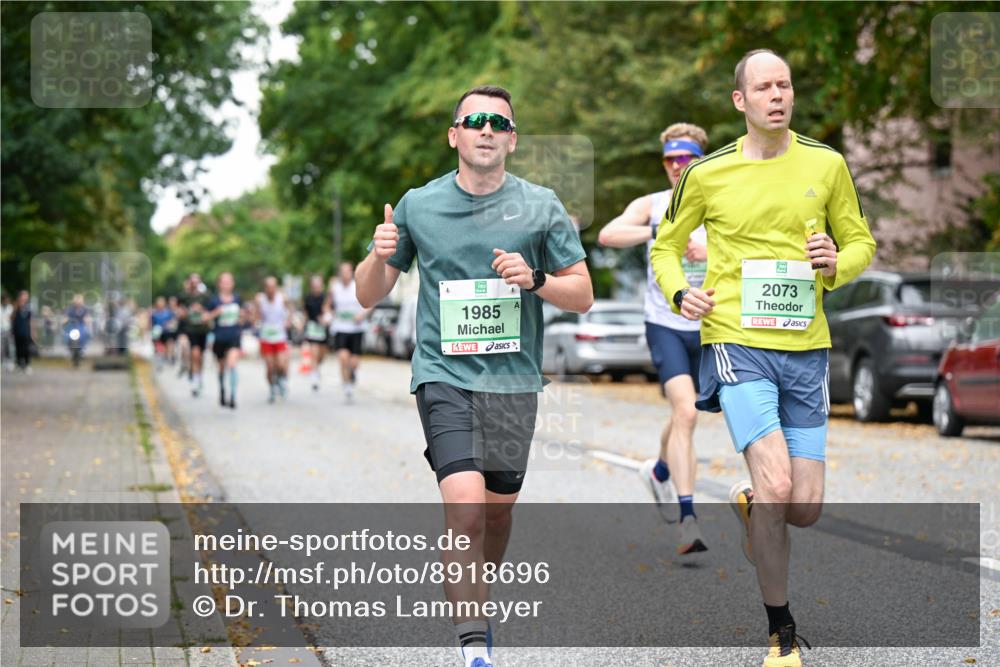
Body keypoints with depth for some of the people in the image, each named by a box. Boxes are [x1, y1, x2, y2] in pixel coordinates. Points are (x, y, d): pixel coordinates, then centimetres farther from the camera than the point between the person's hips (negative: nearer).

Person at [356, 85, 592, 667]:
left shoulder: (541, 205, 3)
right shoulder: (417, 206, 3)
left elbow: (583, 295, 6)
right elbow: (369, 296, 10)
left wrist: (536, 279, -13)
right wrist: (379, 256, -12)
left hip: (514, 380, 2)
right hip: (444, 374, -2)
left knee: (498, 508, 12)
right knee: (465, 504, -18)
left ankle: (476, 601, 40)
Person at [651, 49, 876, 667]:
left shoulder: (826, 164, 4)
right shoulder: (708, 173, 1)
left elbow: (861, 241, 15)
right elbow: (666, 245, 15)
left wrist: (836, 265, -7)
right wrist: (679, 292, -5)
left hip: (807, 349, 3)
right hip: (738, 342, -3)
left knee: (805, 510, 0)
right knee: (776, 486, -19)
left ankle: (749, 506, 38)